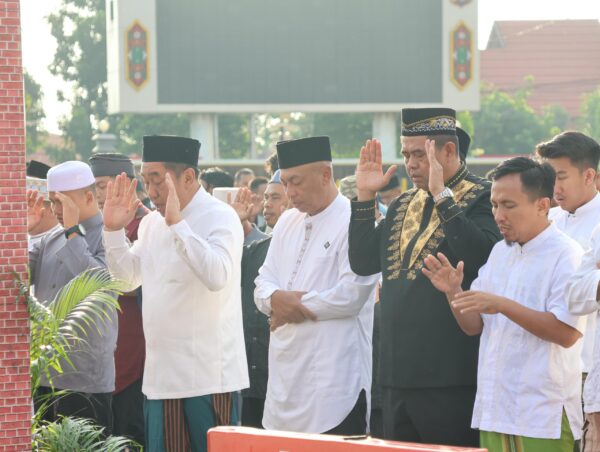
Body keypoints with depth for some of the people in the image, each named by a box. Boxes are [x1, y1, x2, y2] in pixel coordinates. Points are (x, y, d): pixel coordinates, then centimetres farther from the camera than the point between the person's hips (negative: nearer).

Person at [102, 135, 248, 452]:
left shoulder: (220, 218, -10)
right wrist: (113, 229, 5)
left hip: (208, 376, -7)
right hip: (161, 373, 7)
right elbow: (129, 277, 19)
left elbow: (217, 276, -26)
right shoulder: (152, 222, 14)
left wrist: (177, 224, -26)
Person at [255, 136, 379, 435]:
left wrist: (297, 305, -6)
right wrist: (275, 298, -8)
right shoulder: (287, 222, 17)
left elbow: (352, 294, -17)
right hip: (286, 373, 7)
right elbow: (262, 285, 16)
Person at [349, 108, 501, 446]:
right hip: (399, 374, 8)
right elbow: (363, 262, 14)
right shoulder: (404, 205, 17)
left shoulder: (483, 199, -6)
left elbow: (483, 257, -24)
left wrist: (442, 196, -23)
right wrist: (365, 196, 6)